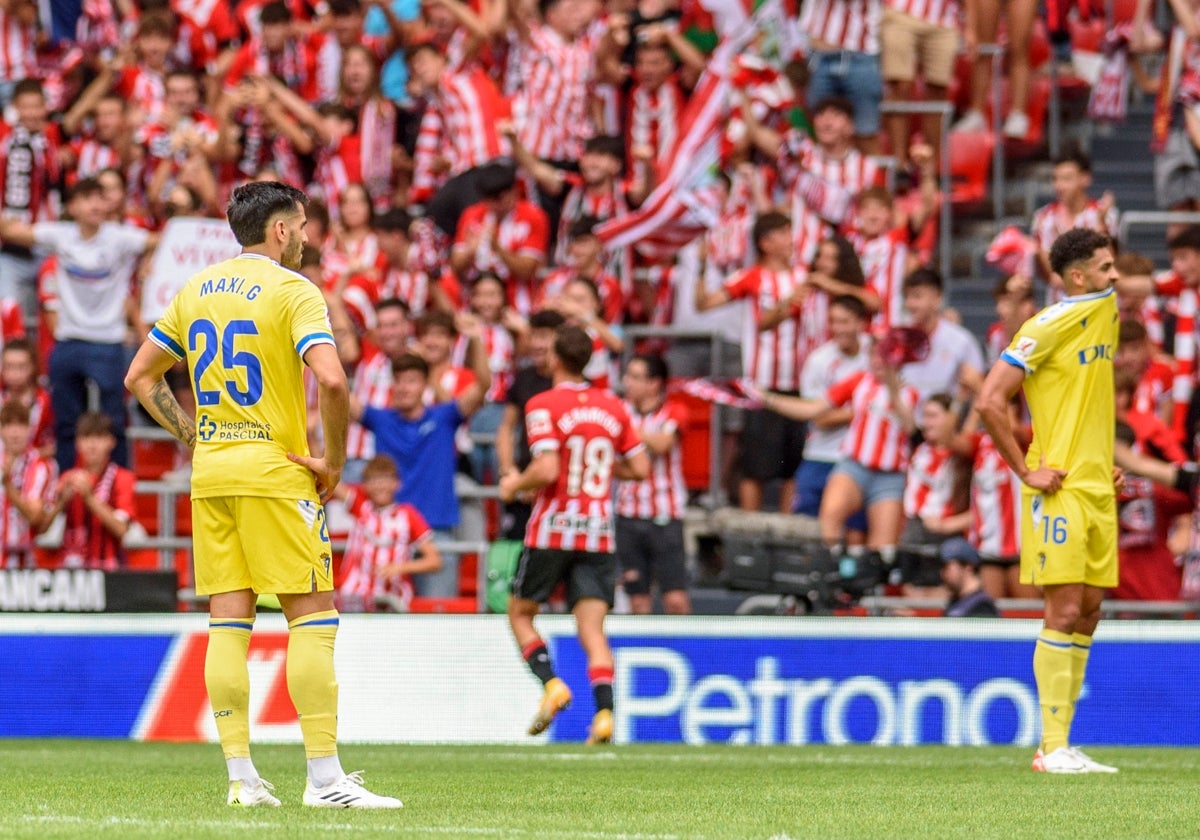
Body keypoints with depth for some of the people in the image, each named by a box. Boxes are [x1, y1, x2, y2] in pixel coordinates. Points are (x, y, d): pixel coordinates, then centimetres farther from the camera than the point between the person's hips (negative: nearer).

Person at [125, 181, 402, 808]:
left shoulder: (196, 290, 12)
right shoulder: (292, 291, -9)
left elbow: (139, 377, 17)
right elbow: (331, 380, -23)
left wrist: (195, 437, 15)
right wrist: (333, 461, -12)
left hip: (210, 473, 6)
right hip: (274, 472, -6)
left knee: (228, 621, 6)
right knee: (312, 616, -3)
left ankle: (241, 778, 4)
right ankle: (324, 777, -7)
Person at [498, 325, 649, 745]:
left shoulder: (544, 405, -8)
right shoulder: (612, 407, 7)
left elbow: (546, 470, -19)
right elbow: (640, 467, 9)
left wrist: (515, 485, 0)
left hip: (552, 530, -4)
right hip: (599, 534, 4)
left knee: (520, 613, 13)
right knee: (592, 628, 0)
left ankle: (551, 682, -8)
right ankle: (604, 711, -18)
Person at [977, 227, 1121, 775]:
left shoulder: (1105, 311, 14)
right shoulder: (1046, 328, -12)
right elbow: (990, 402, -17)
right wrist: (1027, 472, -14)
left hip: (1097, 490, 8)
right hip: (1060, 491, -8)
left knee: (1087, 613, 6)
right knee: (1065, 611, -10)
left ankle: (1060, 744, 9)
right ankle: (1053, 749, -8)